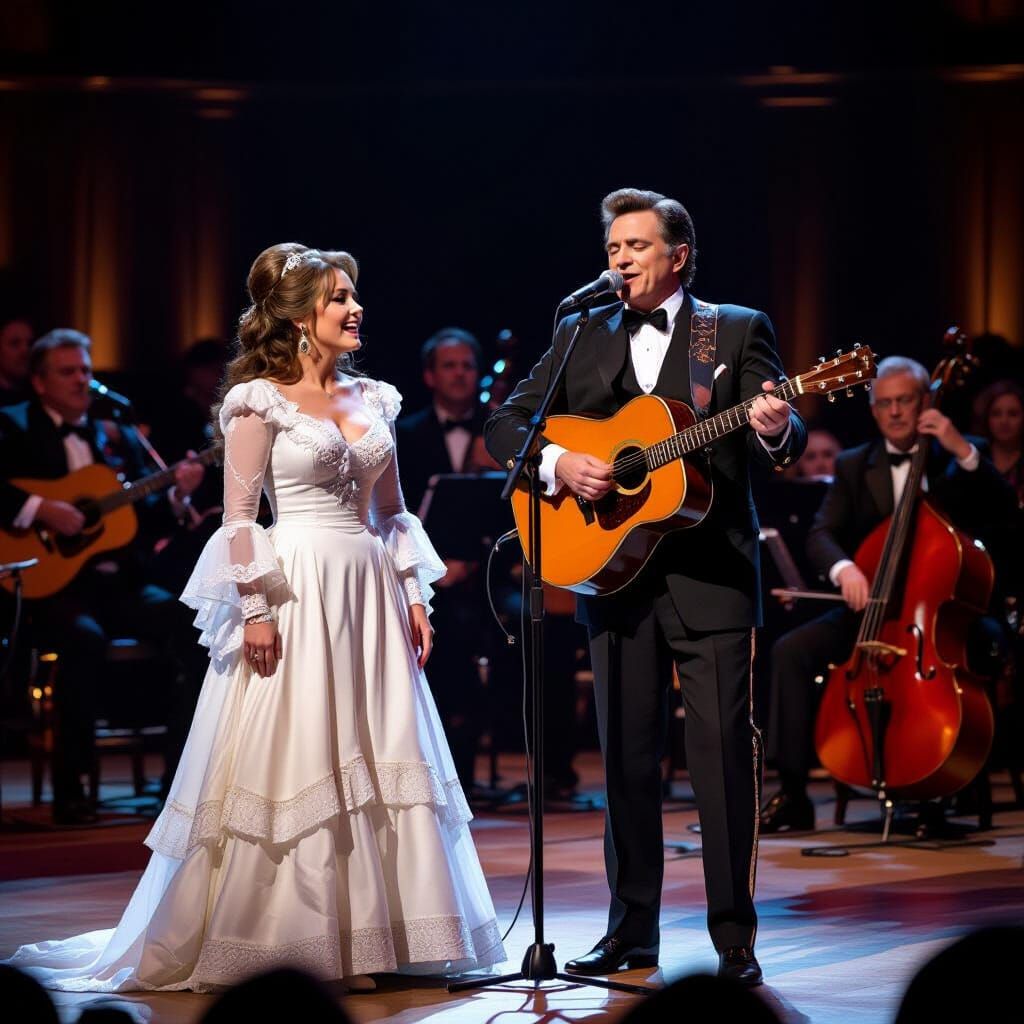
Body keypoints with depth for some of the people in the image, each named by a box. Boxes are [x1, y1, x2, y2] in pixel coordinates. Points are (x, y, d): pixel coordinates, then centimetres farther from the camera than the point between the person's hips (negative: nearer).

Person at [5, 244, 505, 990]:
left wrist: (414, 594, 9)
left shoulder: (371, 399, 13)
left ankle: (365, 936, 13)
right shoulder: (261, 401, -5)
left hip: (368, 593, 6)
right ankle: (271, 944, 3)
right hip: (296, 593, -6)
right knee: (287, 763, -4)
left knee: (375, 765, 5)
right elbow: (239, 513, -8)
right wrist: (255, 608, -15)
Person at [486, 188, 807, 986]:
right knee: (627, 756, 8)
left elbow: (781, 438, -6)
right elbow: (505, 425, 11)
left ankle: (735, 939, 2)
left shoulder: (738, 330, 4)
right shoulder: (581, 337, 12)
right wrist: (558, 463, -8)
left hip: (711, 577, -3)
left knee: (724, 754, -5)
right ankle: (633, 930, 17)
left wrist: (777, 432, -30)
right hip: (613, 570, 3)